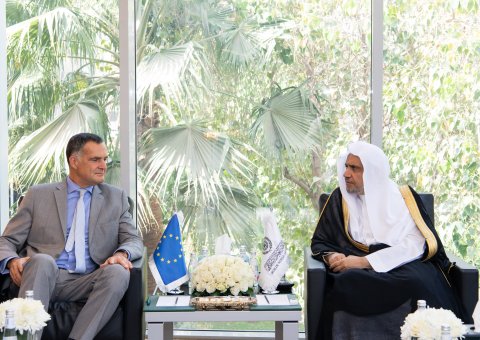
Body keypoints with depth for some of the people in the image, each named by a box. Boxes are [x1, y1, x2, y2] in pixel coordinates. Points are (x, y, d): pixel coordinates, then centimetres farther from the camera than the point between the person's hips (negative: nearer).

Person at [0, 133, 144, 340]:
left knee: (118, 272, -31)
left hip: (87, 284, 2)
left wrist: (122, 254, -12)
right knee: (42, 261, -35)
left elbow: (134, 240, 14)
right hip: (44, 276, -1)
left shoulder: (116, 198, 20)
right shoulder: (38, 195, 15)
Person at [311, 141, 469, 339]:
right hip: (356, 270, 1)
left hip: (402, 266, -1)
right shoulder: (340, 198, 15)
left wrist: (365, 261, -15)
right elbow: (320, 242, 18)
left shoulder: (403, 197, 8)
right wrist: (331, 256, -7)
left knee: (418, 283, -36)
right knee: (346, 283, -36)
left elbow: (415, 245, -5)